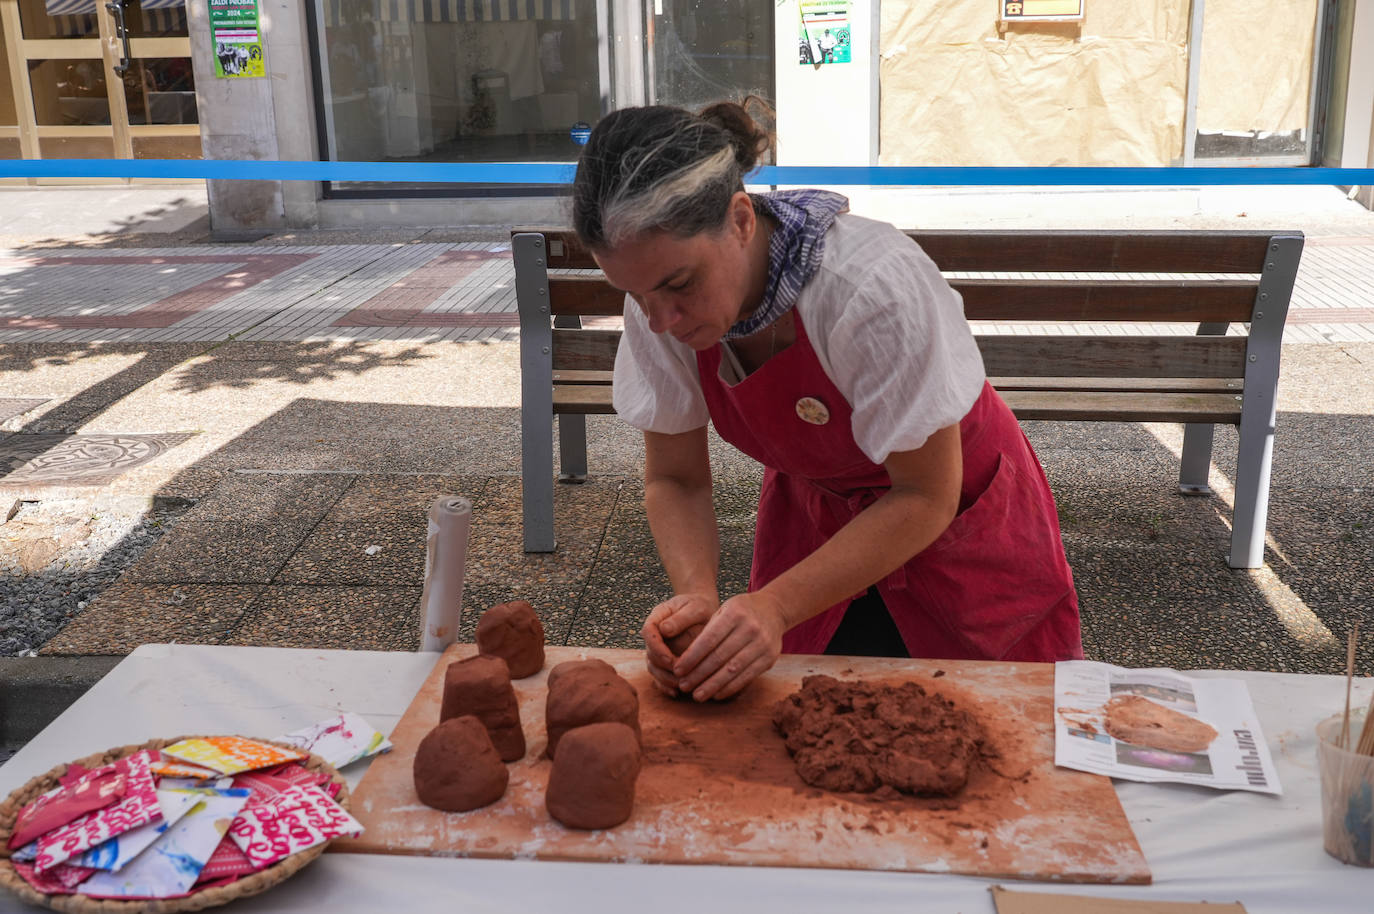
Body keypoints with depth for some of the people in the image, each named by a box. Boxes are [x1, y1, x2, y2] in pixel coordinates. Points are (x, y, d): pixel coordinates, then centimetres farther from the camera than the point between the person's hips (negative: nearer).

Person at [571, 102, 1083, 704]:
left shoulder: (875, 284, -37)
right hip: (813, 515, 4)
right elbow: (673, 480, -10)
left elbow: (927, 497, -27)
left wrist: (775, 604, -36)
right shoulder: (659, 303, -21)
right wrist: (697, 593, -29)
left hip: (958, 528, -3)